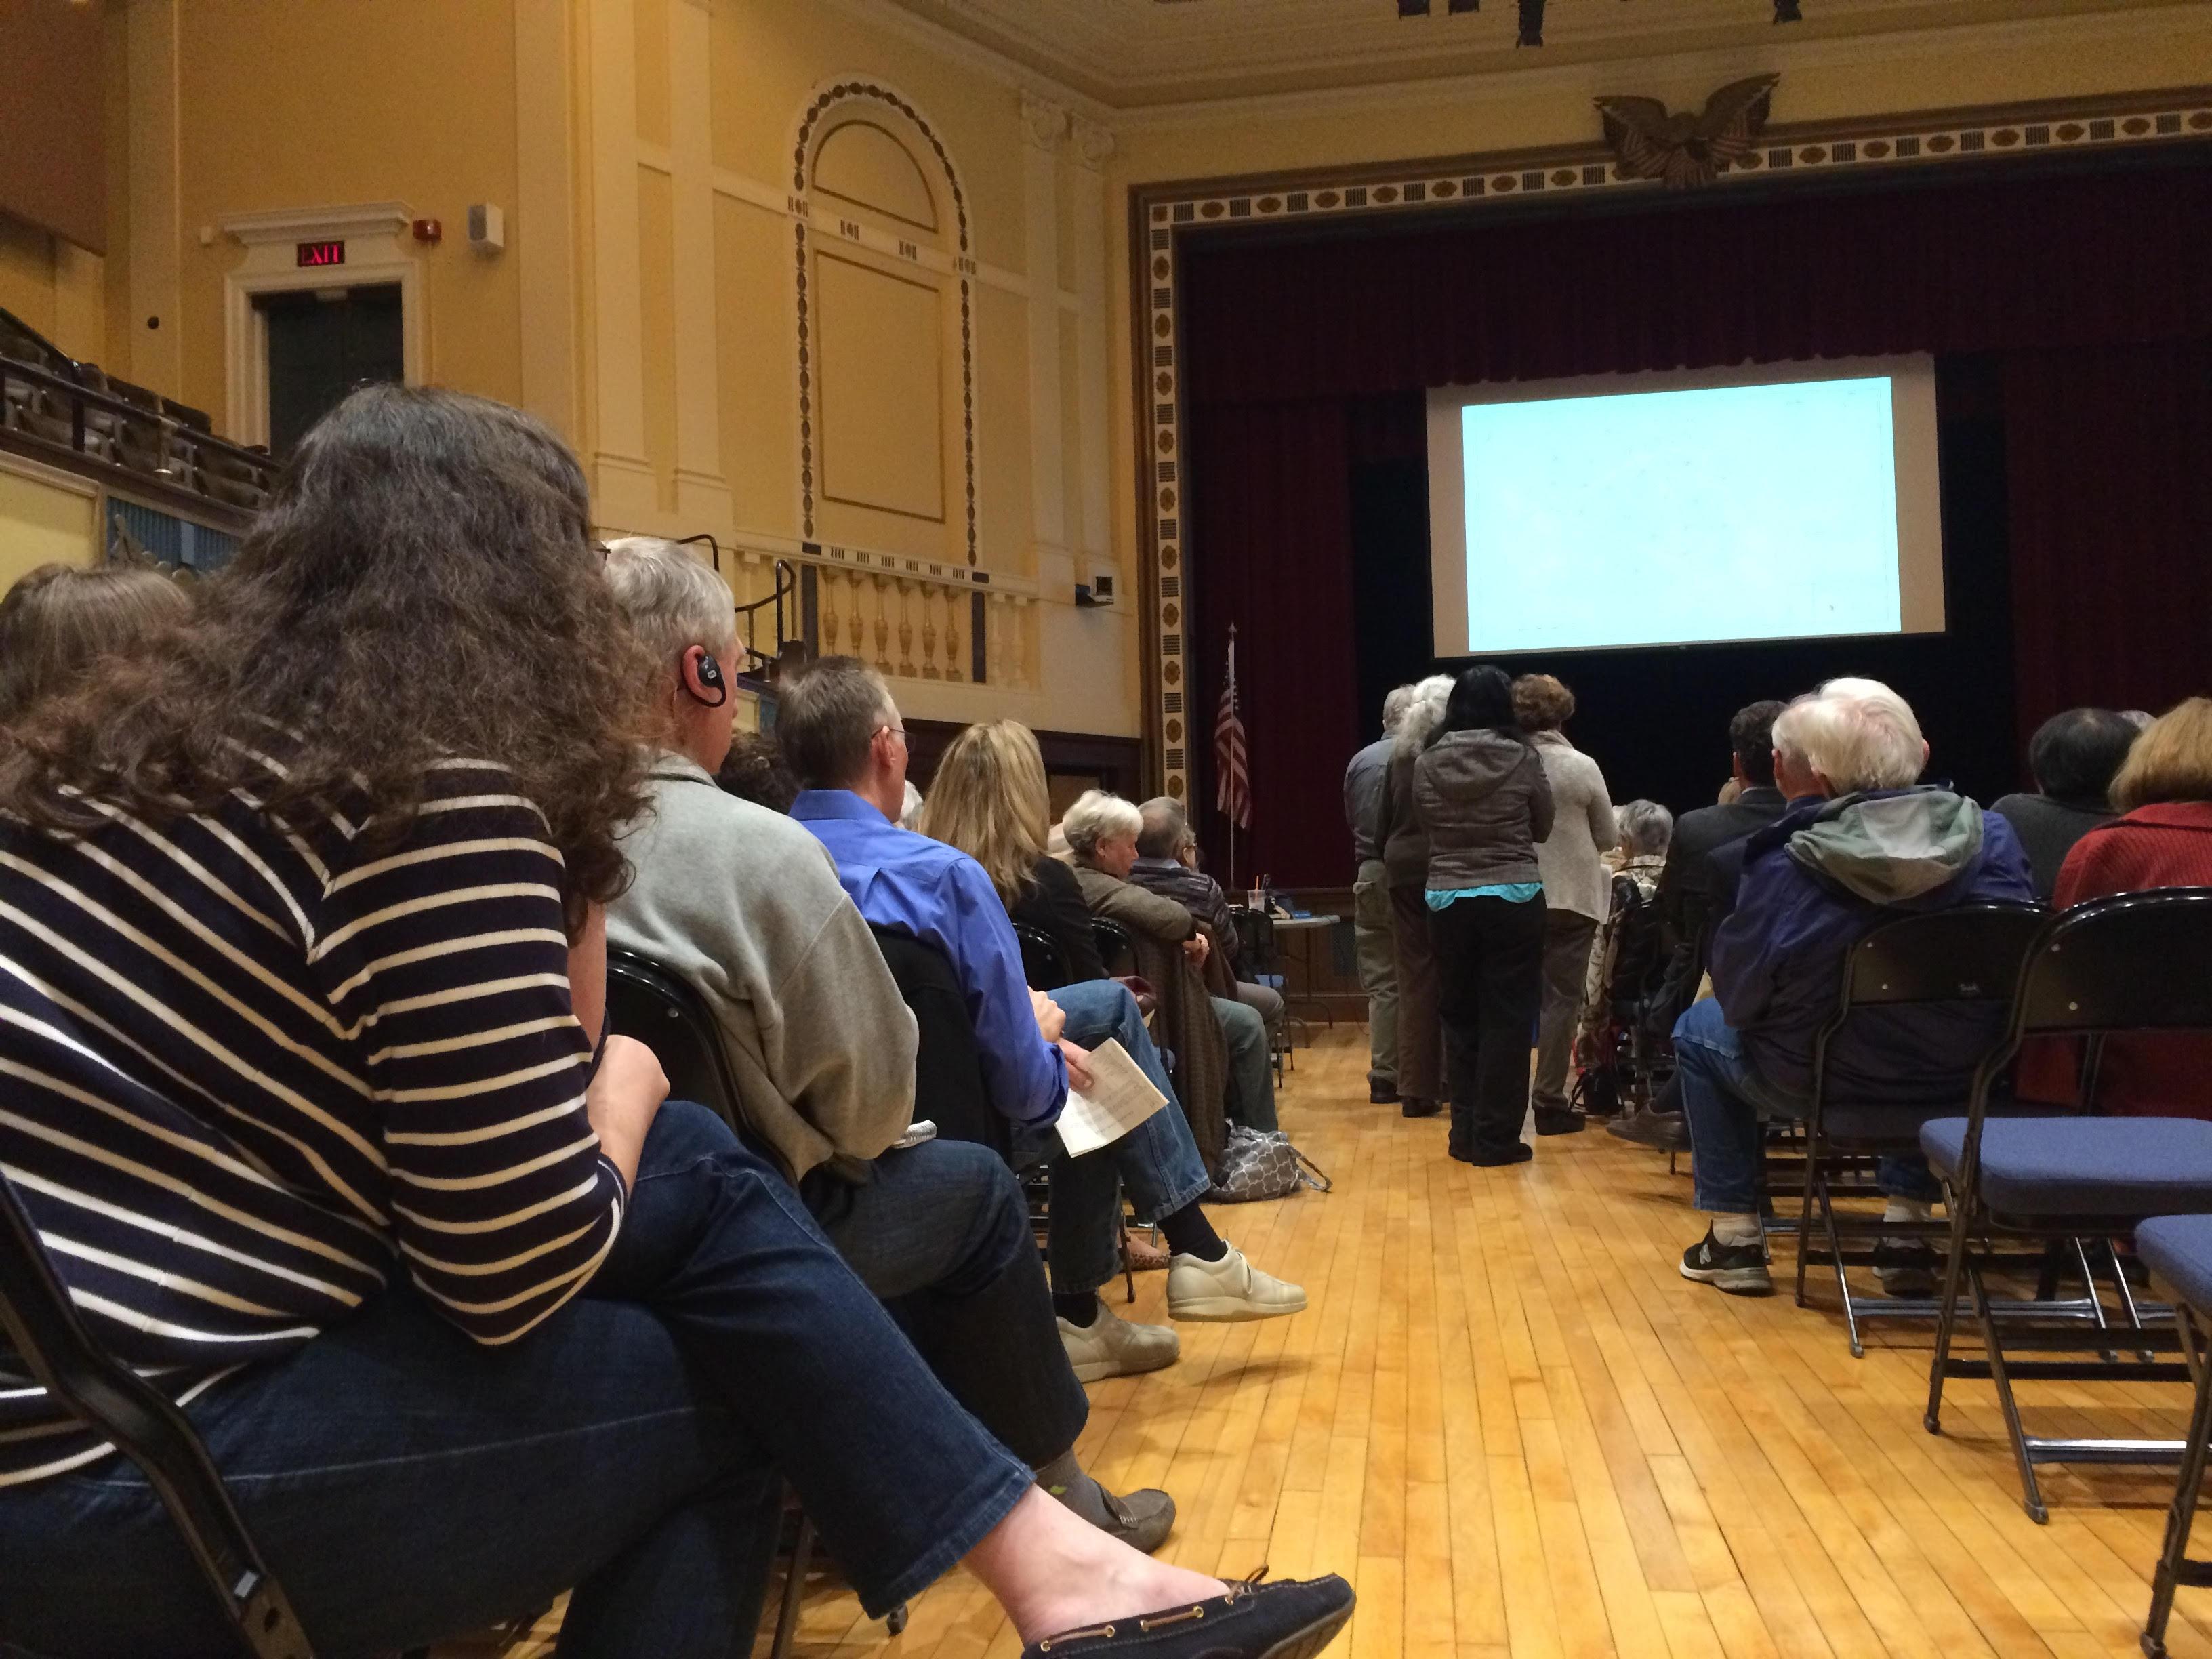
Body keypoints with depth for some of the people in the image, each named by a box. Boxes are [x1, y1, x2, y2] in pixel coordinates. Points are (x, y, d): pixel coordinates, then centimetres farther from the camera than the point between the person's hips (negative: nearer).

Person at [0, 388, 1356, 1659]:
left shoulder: (143, 749, 12)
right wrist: (624, 1085, 3)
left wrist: (568, 886, 7)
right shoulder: (439, 806, -18)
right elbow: (521, 1277, -15)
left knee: (693, 1175, 5)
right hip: (115, 1492, -8)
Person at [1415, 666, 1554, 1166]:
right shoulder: (1523, 758, -8)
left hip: (1447, 899, 2)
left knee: (1460, 1016, 13)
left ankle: (1465, 1134, 18)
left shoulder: (1428, 762, -4)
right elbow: (1542, 827, 4)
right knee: (1507, 1018, 4)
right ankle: (1496, 1138, 5)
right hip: (1514, 898, -2)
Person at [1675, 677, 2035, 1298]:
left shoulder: (1783, 864, -21)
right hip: (1962, 1083, 4)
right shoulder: (1990, 836, -11)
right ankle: (1907, 1228, 32)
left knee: (1698, 1030, 26)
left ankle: (1735, 1237, 27)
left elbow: (1739, 993, -13)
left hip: (1818, 1084, -3)